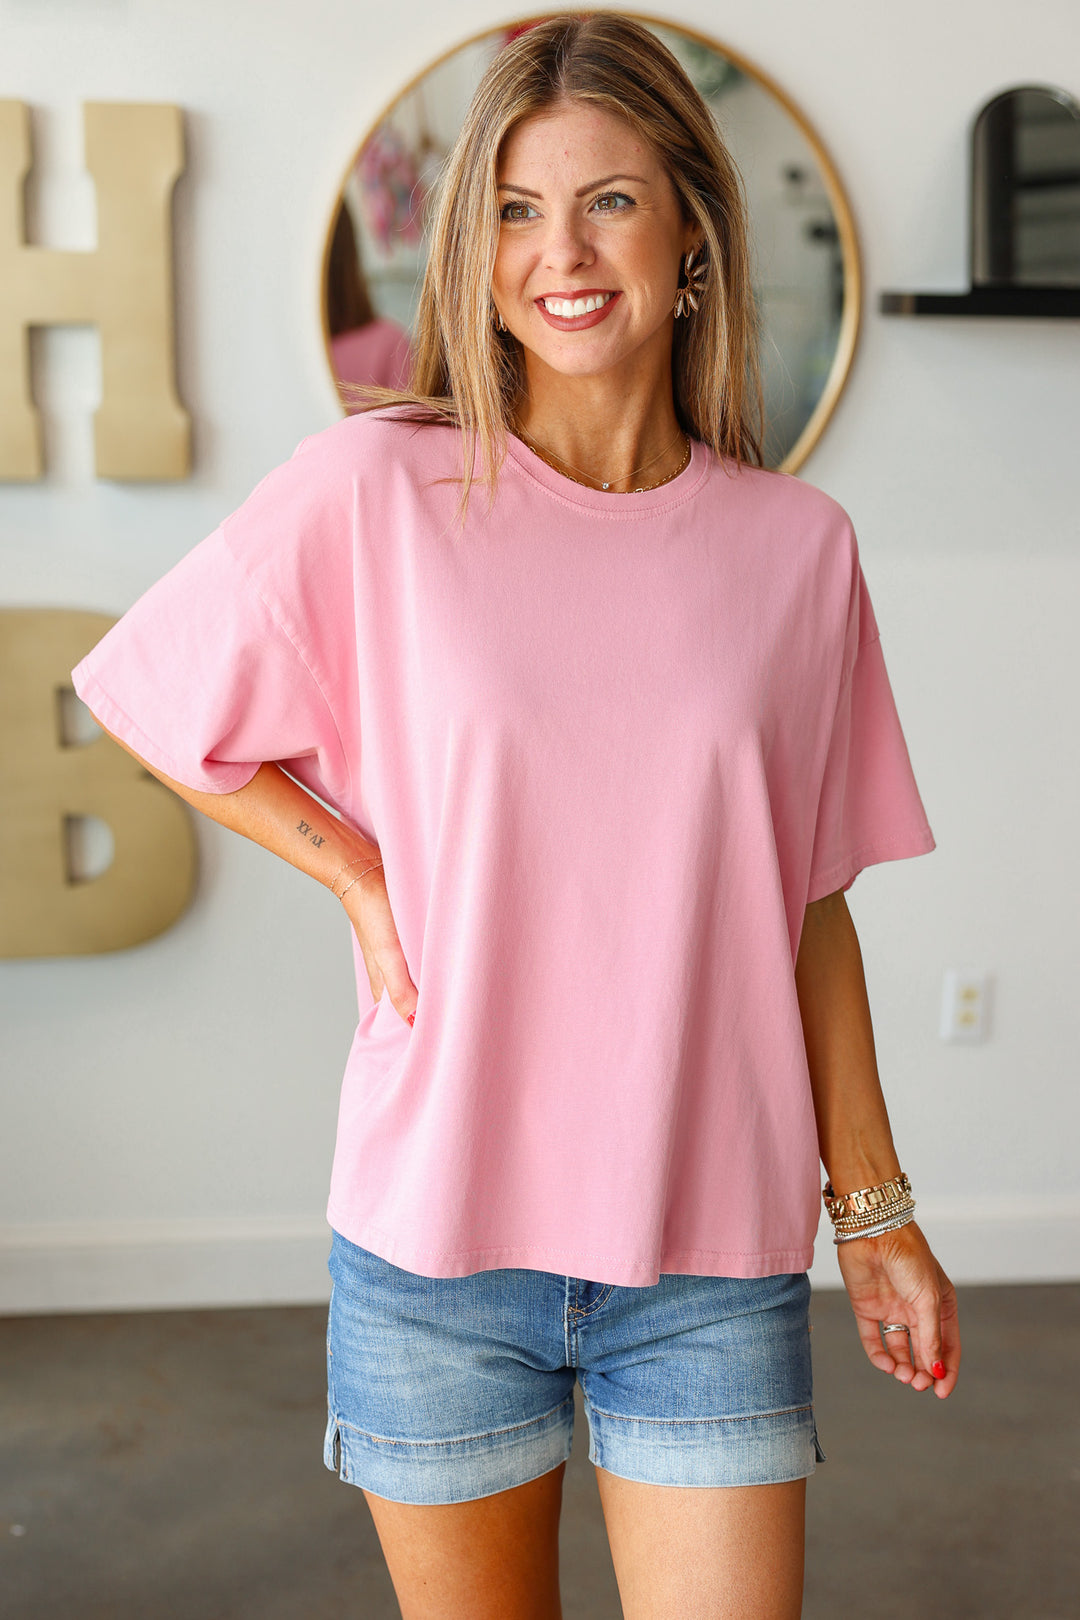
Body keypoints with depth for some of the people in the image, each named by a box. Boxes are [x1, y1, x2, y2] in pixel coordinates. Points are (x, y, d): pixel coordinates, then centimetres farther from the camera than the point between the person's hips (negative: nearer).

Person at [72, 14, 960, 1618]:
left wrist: (877, 1212, 8)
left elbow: (806, 909, 6)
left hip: (714, 1256, 1)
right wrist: (354, 869, -5)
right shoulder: (372, 493, -6)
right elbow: (141, 692, 5)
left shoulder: (795, 546, 0)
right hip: (435, 1239, -1)